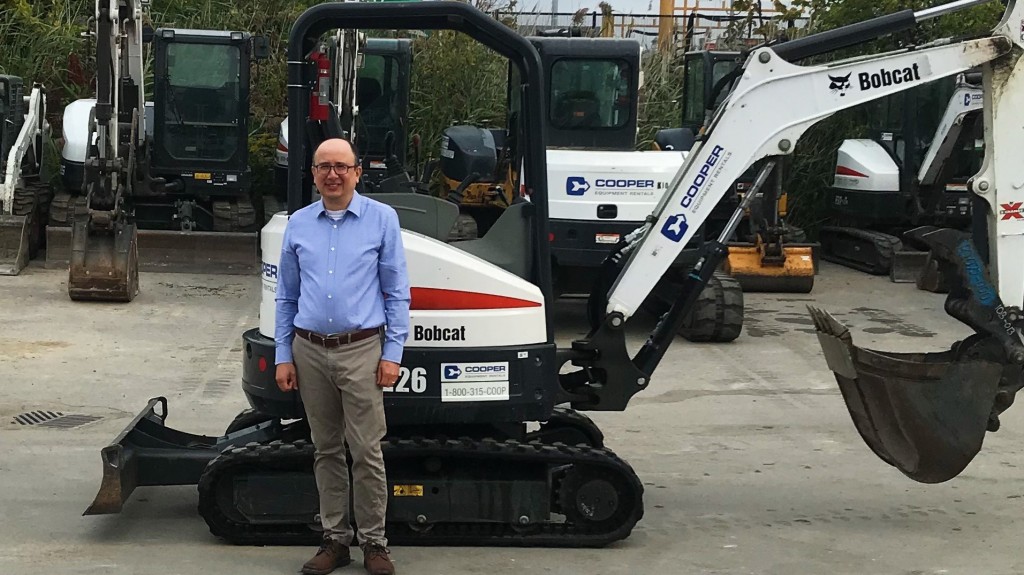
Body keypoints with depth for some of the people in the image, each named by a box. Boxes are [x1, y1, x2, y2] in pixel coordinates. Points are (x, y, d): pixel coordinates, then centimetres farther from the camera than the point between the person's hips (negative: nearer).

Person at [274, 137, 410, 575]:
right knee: (326, 450, 10)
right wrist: (283, 356, 7)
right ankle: (335, 538, 19)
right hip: (310, 350, 3)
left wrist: (392, 353, -6)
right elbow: (286, 297, 13)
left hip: (361, 350, -3)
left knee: (366, 451, -4)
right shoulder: (298, 224, 9)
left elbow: (396, 293, 0)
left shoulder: (381, 219, 1)